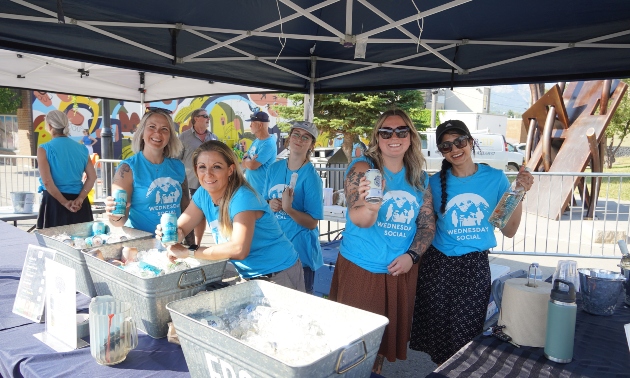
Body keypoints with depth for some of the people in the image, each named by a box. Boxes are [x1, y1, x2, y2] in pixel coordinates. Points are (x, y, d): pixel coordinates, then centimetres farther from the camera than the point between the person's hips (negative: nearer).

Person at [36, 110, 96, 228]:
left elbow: (47, 182, -13)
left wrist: (65, 203, -9)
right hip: (79, 204, 4)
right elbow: (92, 177, -1)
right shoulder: (81, 148, 6)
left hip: (55, 202, -3)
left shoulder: (45, 149, -5)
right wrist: (79, 199, -6)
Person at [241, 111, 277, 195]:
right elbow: (245, 164, 10)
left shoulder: (268, 144, -21)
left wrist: (246, 159, -3)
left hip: (260, 190, -9)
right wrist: (250, 161, -12)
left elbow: (252, 166, -25)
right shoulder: (256, 141, 9)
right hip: (250, 186, 9)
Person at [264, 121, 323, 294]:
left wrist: (288, 209, -31)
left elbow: (312, 223, -16)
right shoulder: (274, 168, 2)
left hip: (300, 249, -5)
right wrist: (269, 204, -10)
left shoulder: (311, 176, -14)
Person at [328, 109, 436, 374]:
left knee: (390, 328, 20)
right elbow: (359, 220, -24)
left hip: (401, 269, 5)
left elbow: (428, 224, 6)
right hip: (361, 267, -4)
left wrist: (412, 256, -9)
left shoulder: (420, 178, 3)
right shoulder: (362, 168, -11)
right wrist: (371, 205, -46)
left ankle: (375, 370, 43)